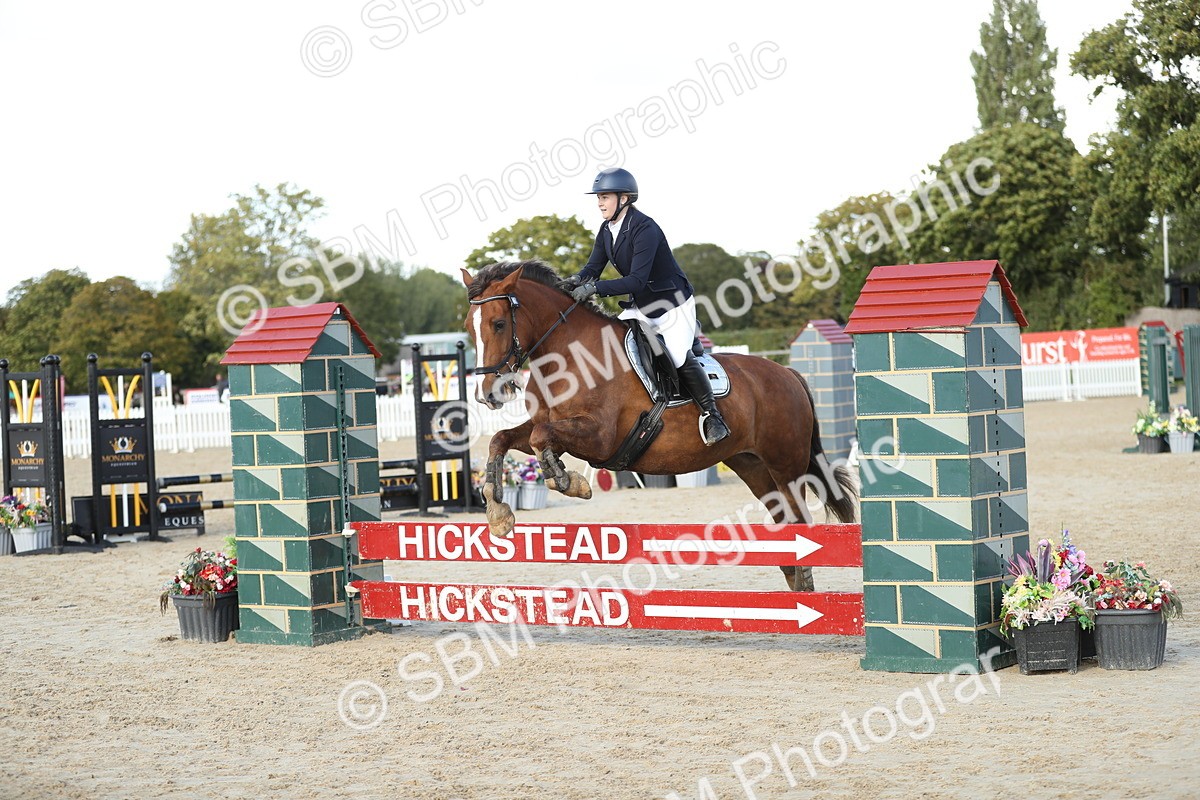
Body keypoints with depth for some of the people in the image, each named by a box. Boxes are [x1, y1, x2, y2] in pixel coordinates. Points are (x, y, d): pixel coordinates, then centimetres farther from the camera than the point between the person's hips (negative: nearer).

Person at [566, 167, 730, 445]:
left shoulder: (644, 229, -26)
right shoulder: (606, 230, 1)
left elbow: (637, 280, -32)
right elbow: (594, 266, 0)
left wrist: (595, 288, -39)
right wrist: (578, 279, -23)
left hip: (673, 303, -8)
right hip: (641, 307, 8)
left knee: (680, 356, -23)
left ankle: (712, 415, -7)